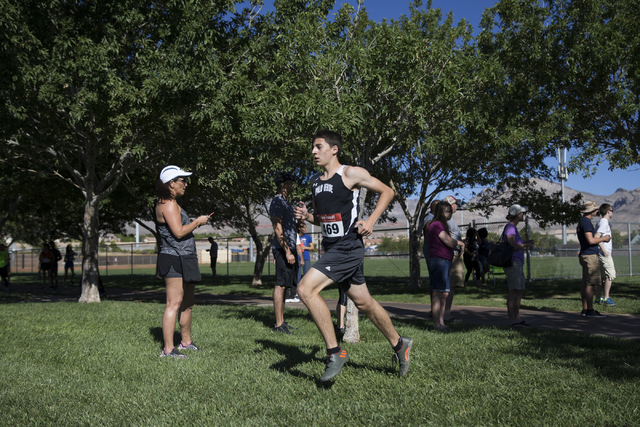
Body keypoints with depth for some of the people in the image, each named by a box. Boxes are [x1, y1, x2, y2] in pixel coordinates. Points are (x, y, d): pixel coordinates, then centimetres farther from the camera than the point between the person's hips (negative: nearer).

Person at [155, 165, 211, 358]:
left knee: (188, 302, 16)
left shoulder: (171, 203, 20)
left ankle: (186, 341, 28)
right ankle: (168, 349, -9)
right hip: (173, 260, -11)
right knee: (174, 303, -11)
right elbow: (179, 232, -22)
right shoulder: (168, 204, -13)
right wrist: (197, 221, -9)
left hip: (184, 260, 11)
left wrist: (197, 223, 14)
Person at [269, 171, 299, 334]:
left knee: (283, 285, 11)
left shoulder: (286, 202, 21)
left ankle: (281, 322, 17)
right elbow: (278, 229, -17)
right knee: (280, 285, -9)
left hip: (289, 248, 10)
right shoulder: (277, 201, -9)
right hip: (283, 249, -10)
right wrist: (287, 251, -22)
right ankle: (278, 325, -8)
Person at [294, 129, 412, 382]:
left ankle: (335, 353, -12)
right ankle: (399, 344, 35)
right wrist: (307, 216, 2)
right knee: (364, 303, 16)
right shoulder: (315, 181, 14)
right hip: (332, 249, 8)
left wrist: (371, 220, -12)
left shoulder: (351, 174, -8)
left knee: (305, 289, -21)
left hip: (348, 248, -8)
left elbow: (387, 191, -1)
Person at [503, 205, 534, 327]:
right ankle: (512, 319, -5)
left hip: (518, 263, 10)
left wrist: (525, 243, 14)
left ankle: (517, 318, 18)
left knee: (520, 291, 11)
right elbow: (513, 246, -20)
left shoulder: (514, 228, 18)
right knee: (513, 291, -9)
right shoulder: (510, 227, -12)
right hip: (512, 263, -10)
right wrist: (526, 245, -7)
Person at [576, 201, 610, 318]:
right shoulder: (586, 222, -13)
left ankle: (585, 309, 12)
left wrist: (601, 239, 21)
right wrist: (603, 238, -7)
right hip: (590, 256, -10)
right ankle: (590, 310, -10)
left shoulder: (582, 222, 18)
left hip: (585, 255, 10)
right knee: (590, 284, -10)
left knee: (585, 284, 9)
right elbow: (590, 240, -21)